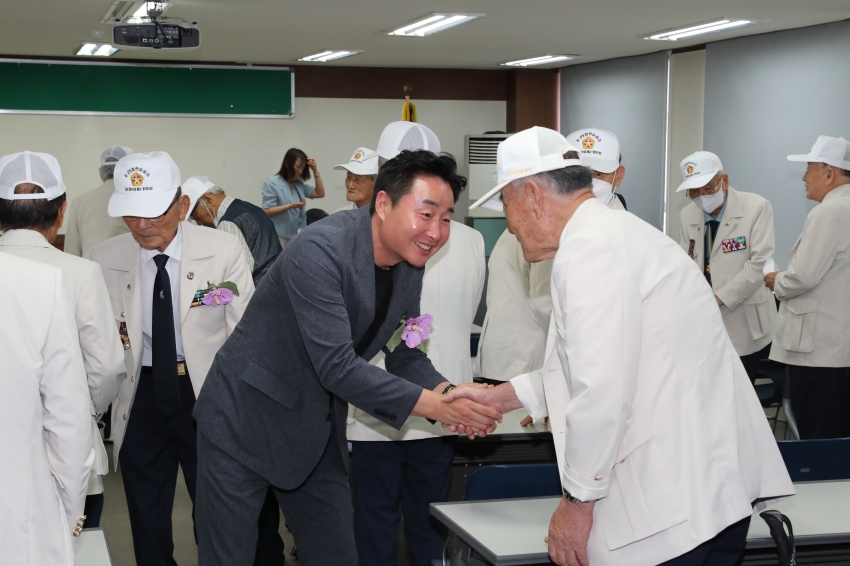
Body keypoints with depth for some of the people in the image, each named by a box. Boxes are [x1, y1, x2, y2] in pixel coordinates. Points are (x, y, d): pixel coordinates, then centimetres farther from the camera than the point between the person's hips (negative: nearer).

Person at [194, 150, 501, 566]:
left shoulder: (409, 264, -2)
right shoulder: (319, 250, -27)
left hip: (318, 433, 7)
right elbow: (337, 367, -31)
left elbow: (404, 356, 6)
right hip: (246, 421, -7)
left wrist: (449, 392, -15)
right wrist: (434, 405, -31)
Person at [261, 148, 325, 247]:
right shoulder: (272, 183, -6)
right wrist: (290, 206, -22)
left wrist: (315, 171, 2)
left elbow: (320, 194, 9)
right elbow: (266, 211, -12)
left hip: (297, 236, 6)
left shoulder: (299, 184, 12)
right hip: (280, 237, -6)